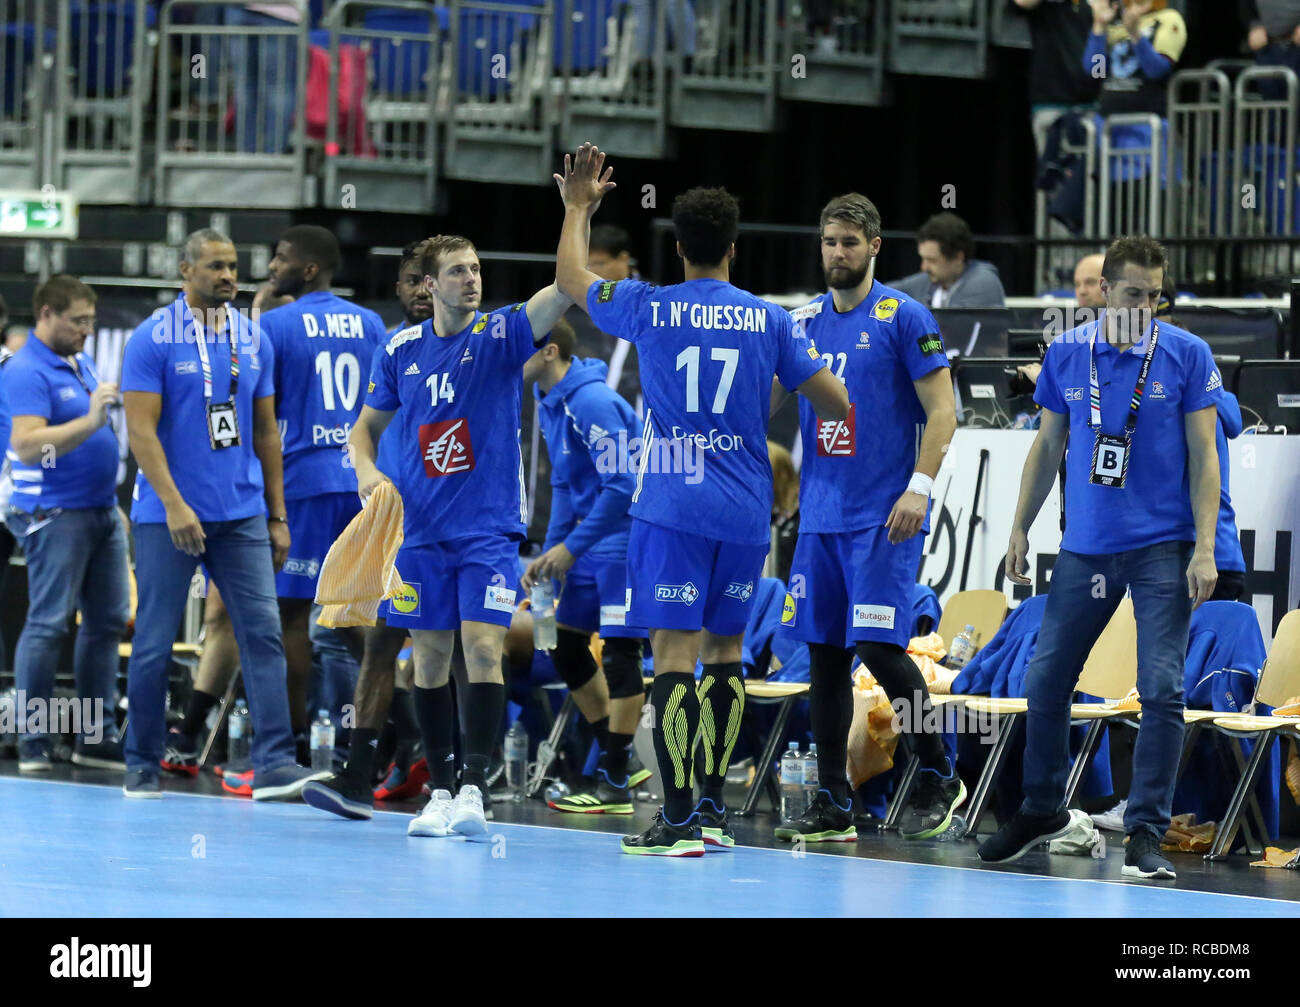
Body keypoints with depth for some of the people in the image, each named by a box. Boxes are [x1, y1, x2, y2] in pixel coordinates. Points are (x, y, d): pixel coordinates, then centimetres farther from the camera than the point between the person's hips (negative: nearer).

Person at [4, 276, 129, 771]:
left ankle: (97, 737, 13)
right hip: (56, 514, -9)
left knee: (107, 620, 8)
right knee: (49, 624, -8)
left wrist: (119, 406, 12)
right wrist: (89, 422, -28)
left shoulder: (82, 363, 15)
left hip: (102, 508, 9)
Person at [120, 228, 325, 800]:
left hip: (241, 515, 4)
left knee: (263, 630, -6)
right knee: (155, 641, 2)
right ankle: (142, 768, 13)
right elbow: (141, 430, -10)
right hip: (168, 516, -4)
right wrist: (174, 504, -19)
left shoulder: (254, 341, 9)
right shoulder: (153, 340, -5)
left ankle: (274, 767, -10)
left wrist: (277, 515, 12)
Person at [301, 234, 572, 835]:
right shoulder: (401, 350, 5)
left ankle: (473, 786, -16)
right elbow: (366, 426, 15)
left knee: (482, 645, -14)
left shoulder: (500, 335, -4)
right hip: (421, 527, 3)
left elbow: (564, 289, -19)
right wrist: (366, 471, -5)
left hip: (490, 526, -3)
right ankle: (438, 790, 11)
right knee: (430, 654, 5)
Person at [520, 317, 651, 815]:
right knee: (565, 642, 11)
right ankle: (620, 761, 19)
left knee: (620, 649, -7)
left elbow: (621, 484, -24)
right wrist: (549, 553, 12)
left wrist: (571, 546, -19)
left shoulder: (590, 401, -21)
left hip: (627, 532, -10)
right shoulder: (549, 402, 10)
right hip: (594, 540, 10)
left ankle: (615, 785, -2)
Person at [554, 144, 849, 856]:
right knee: (725, 650, 15)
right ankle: (713, 806, 18)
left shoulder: (648, 309, 0)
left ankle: (679, 819, -14)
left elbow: (569, 278, 18)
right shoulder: (770, 321, 4)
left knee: (674, 655, -7)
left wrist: (579, 208, 34)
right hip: (744, 511, 3)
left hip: (671, 509, -3)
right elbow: (835, 403, 6)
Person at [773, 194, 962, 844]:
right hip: (820, 515, 6)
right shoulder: (803, 322, 12)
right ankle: (833, 804, 10)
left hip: (883, 519, -6)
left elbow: (941, 412, -7)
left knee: (880, 647, -12)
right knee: (824, 655, 5)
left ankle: (938, 778, 4)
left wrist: (919, 486, -18)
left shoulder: (904, 319, -4)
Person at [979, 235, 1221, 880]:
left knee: (1162, 690, -8)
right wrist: (1019, 530, 10)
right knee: (1045, 682, 6)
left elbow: (1203, 457, -3)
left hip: (1162, 549, -3)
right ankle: (1042, 813, 24)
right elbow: (1047, 448, 14)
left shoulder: (1186, 355, -2)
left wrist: (1205, 549, -10)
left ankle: (1145, 834, -1)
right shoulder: (1065, 354, 5)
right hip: (1083, 549, 3)